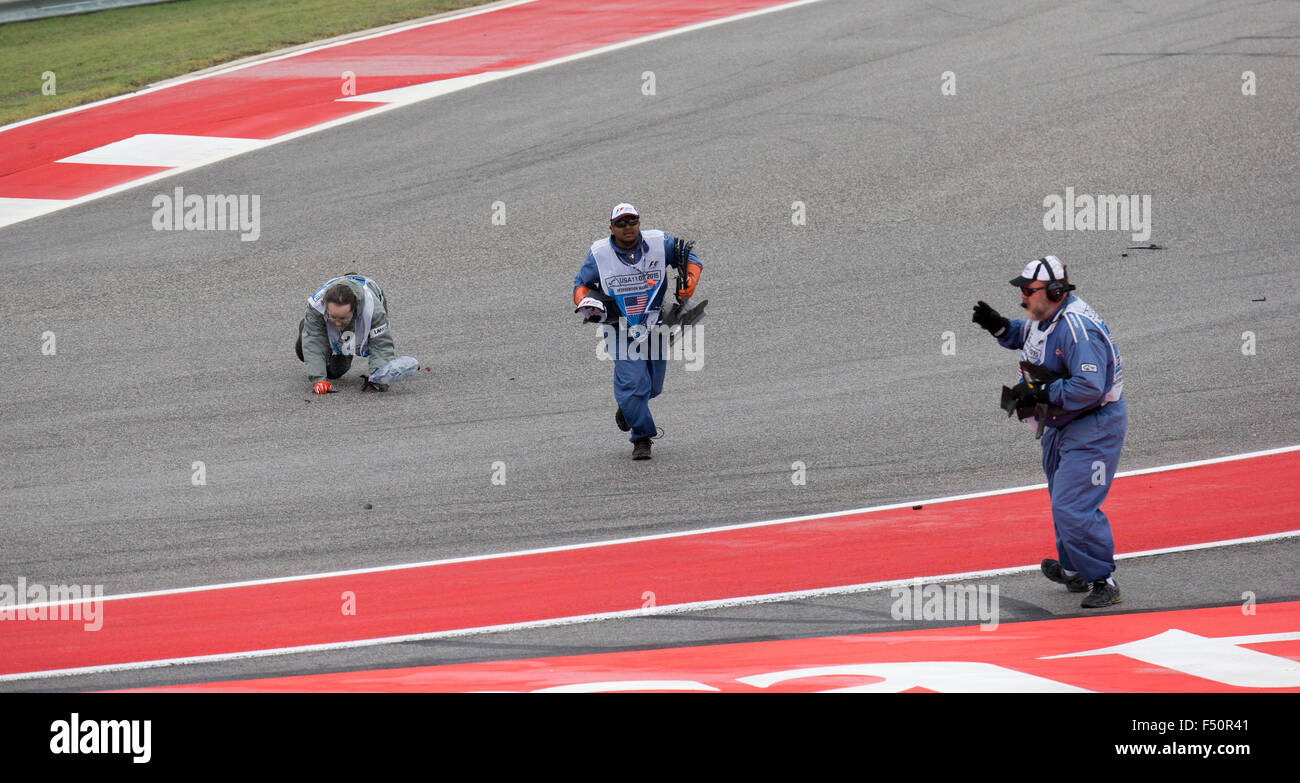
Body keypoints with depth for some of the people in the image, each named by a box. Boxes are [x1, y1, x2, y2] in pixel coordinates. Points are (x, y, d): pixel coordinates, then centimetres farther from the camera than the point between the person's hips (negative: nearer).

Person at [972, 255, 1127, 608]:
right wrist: (1000, 327, 4)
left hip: (1093, 428, -11)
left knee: (1073, 509, -14)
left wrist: (1040, 393, -28)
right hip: (1062, 426, 11)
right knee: (1062, 503, 24)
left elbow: (1088, 388, -35)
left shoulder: (1078, 329, -29)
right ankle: (1072, 569, 41)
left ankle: (1102, 582, -2)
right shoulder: (1045, 316, 2)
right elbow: (1025, 335, 25)